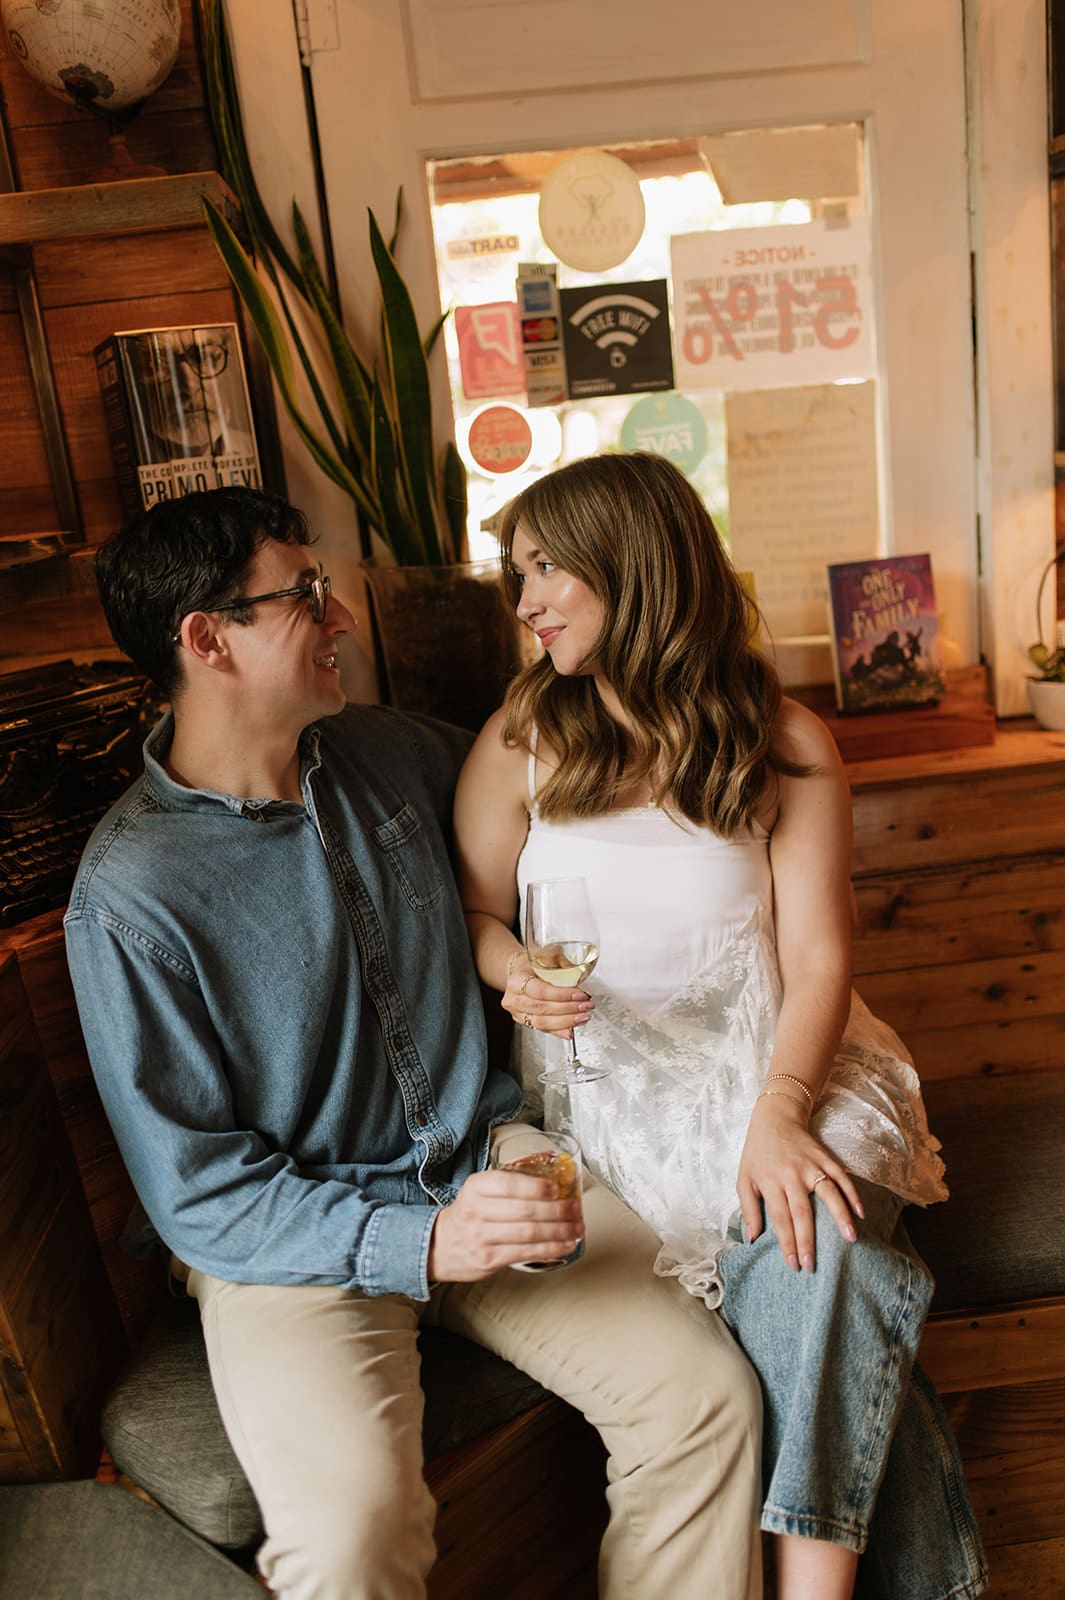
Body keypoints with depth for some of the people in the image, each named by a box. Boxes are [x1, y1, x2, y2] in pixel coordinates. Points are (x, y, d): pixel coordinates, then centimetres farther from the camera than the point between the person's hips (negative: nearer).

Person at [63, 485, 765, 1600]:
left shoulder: (384, 753, 2)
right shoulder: (129, 899, -15)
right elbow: (197, 1195, -14)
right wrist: (422, 1242, -24)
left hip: (487, 1163, 5)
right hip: (297, 1241, -4)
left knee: (708, 1395, -12)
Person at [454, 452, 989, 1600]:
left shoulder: (787, 747, 0)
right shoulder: (521, 739, 4)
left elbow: (818, 959, -6)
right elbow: (472, 911, 8)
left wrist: (780, 1113, -22)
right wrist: (518, 972, -16)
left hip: (773, 1068, 1)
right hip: (608, 1087, 0)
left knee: (813, 1236, -29)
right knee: (837, 1289, -20)